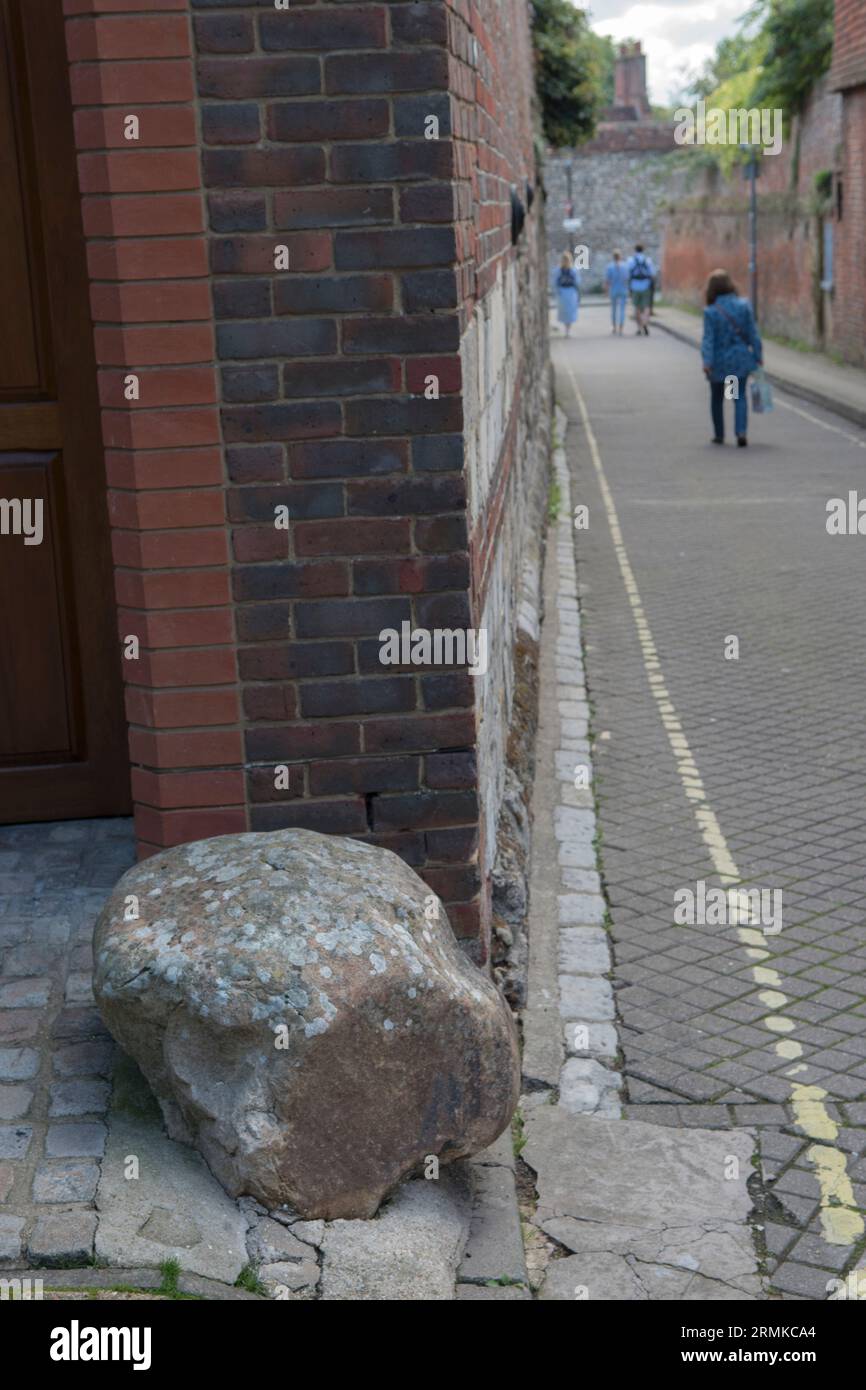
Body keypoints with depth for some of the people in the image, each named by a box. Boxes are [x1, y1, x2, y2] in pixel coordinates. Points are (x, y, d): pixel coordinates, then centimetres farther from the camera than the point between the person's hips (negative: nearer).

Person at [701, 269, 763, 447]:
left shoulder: (711, 312, -12)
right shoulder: (744, 305, -5)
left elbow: (708, 339, -16)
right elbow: (752, 333, -2)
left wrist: (707, 362, -19)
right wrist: (758, 355, 5)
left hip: (720, 361, -1)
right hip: (740, 359, 1)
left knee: (717, 398, 17)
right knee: (740, 396, 6)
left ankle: (719, 434, 25)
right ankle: (741, 432, -14)